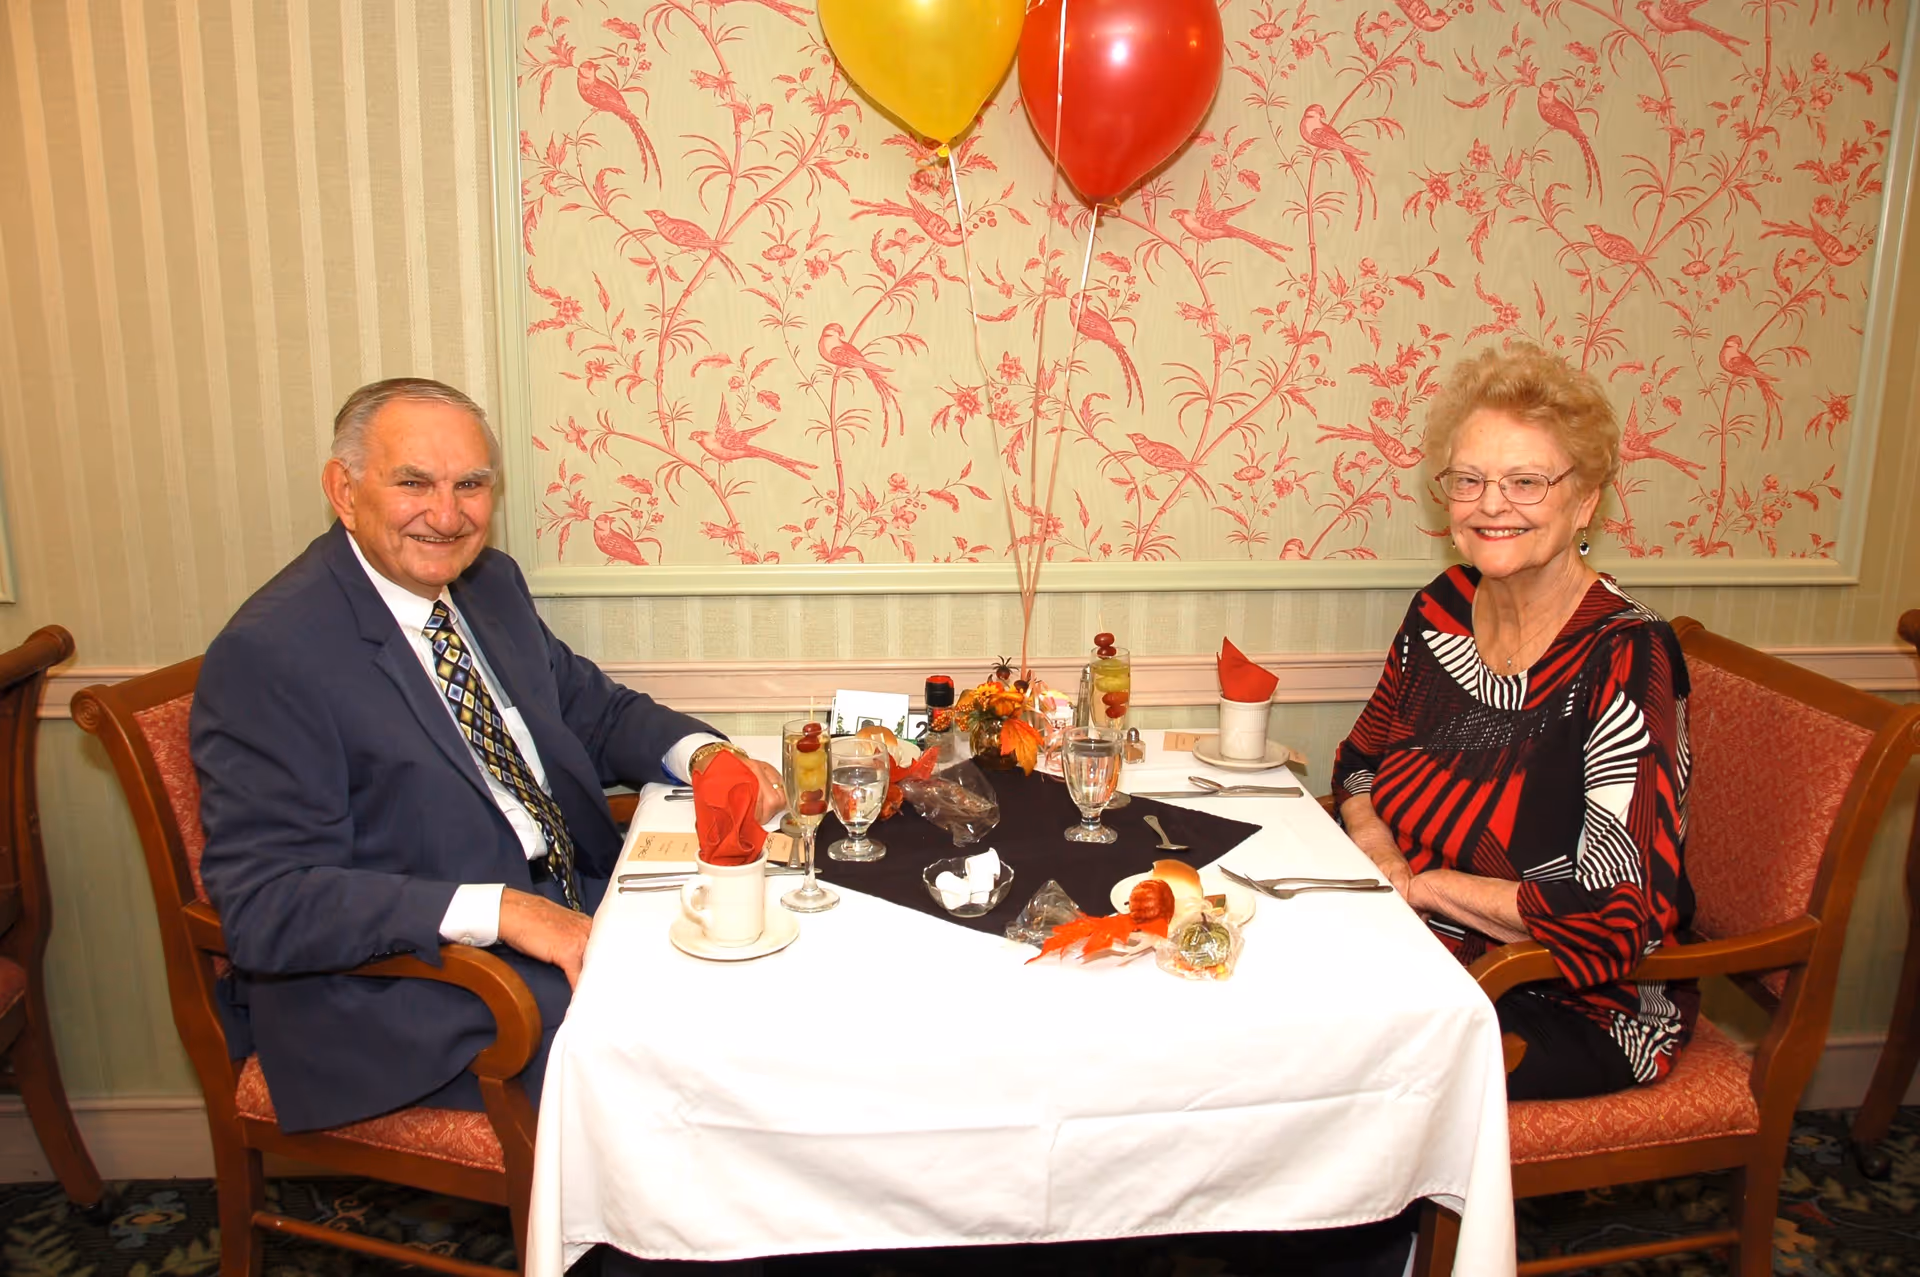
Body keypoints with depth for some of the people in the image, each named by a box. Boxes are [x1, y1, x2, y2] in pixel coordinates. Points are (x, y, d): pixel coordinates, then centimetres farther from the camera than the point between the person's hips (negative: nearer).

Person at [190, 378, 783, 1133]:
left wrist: (706, 756, -5)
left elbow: (592, 710, 17)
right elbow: (265, 903, -21)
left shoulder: (490, 583, 8)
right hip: (406, 978, -7)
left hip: (570, 909, 8)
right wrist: (503, 911, -29)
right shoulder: (269, 654, -16)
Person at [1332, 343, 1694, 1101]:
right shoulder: (1443, 607, 0)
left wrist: (1424, 883, -18)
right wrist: (1378, 851, -7)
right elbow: (1361, 759, 14)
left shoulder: (1625, 660, -20)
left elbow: (1620, 915, -26)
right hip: (1429, 961, 6)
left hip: (1574, 1009, -6)